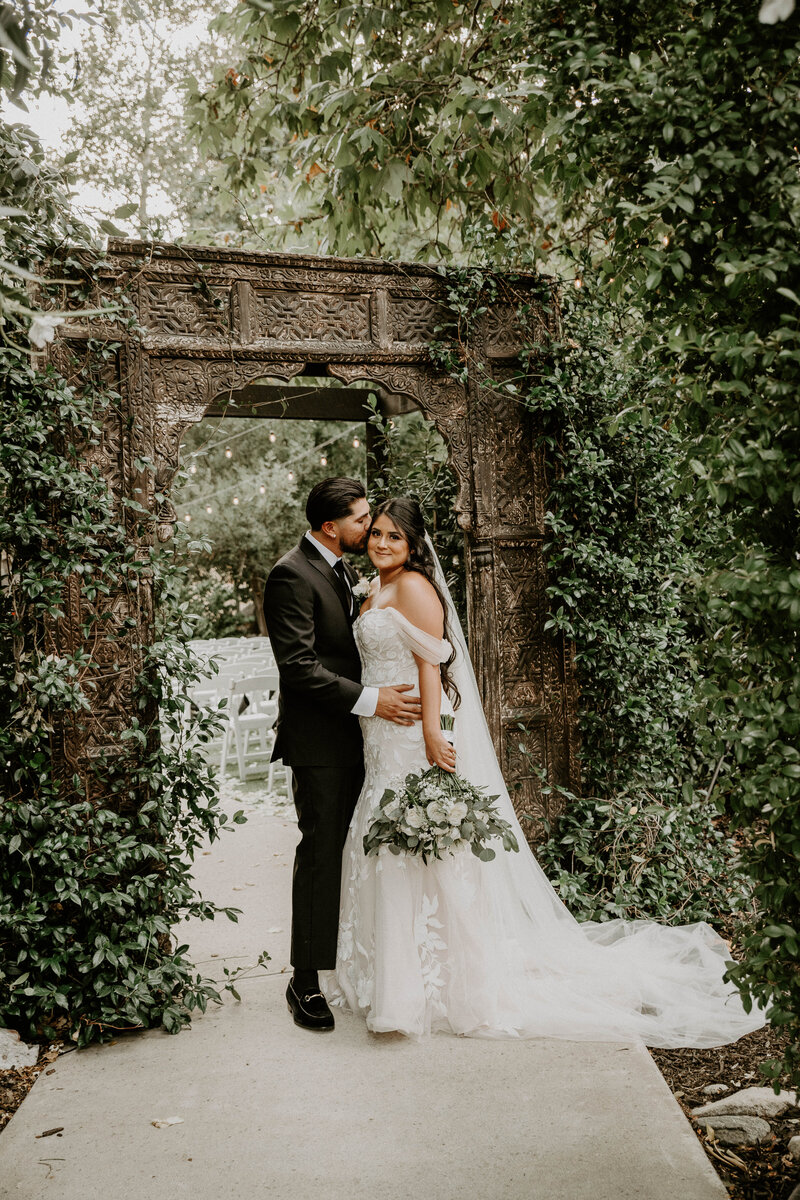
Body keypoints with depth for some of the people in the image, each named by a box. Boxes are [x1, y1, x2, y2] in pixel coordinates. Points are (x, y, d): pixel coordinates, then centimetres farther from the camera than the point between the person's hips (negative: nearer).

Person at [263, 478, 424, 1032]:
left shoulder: (344, 569, 12)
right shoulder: (292, 576, -16)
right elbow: (299, 667, -21)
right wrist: (370, 700, -24)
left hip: (356, 734, 8)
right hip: (319, 738, -8)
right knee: (321, 852, -1)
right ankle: (305, 981, 12)